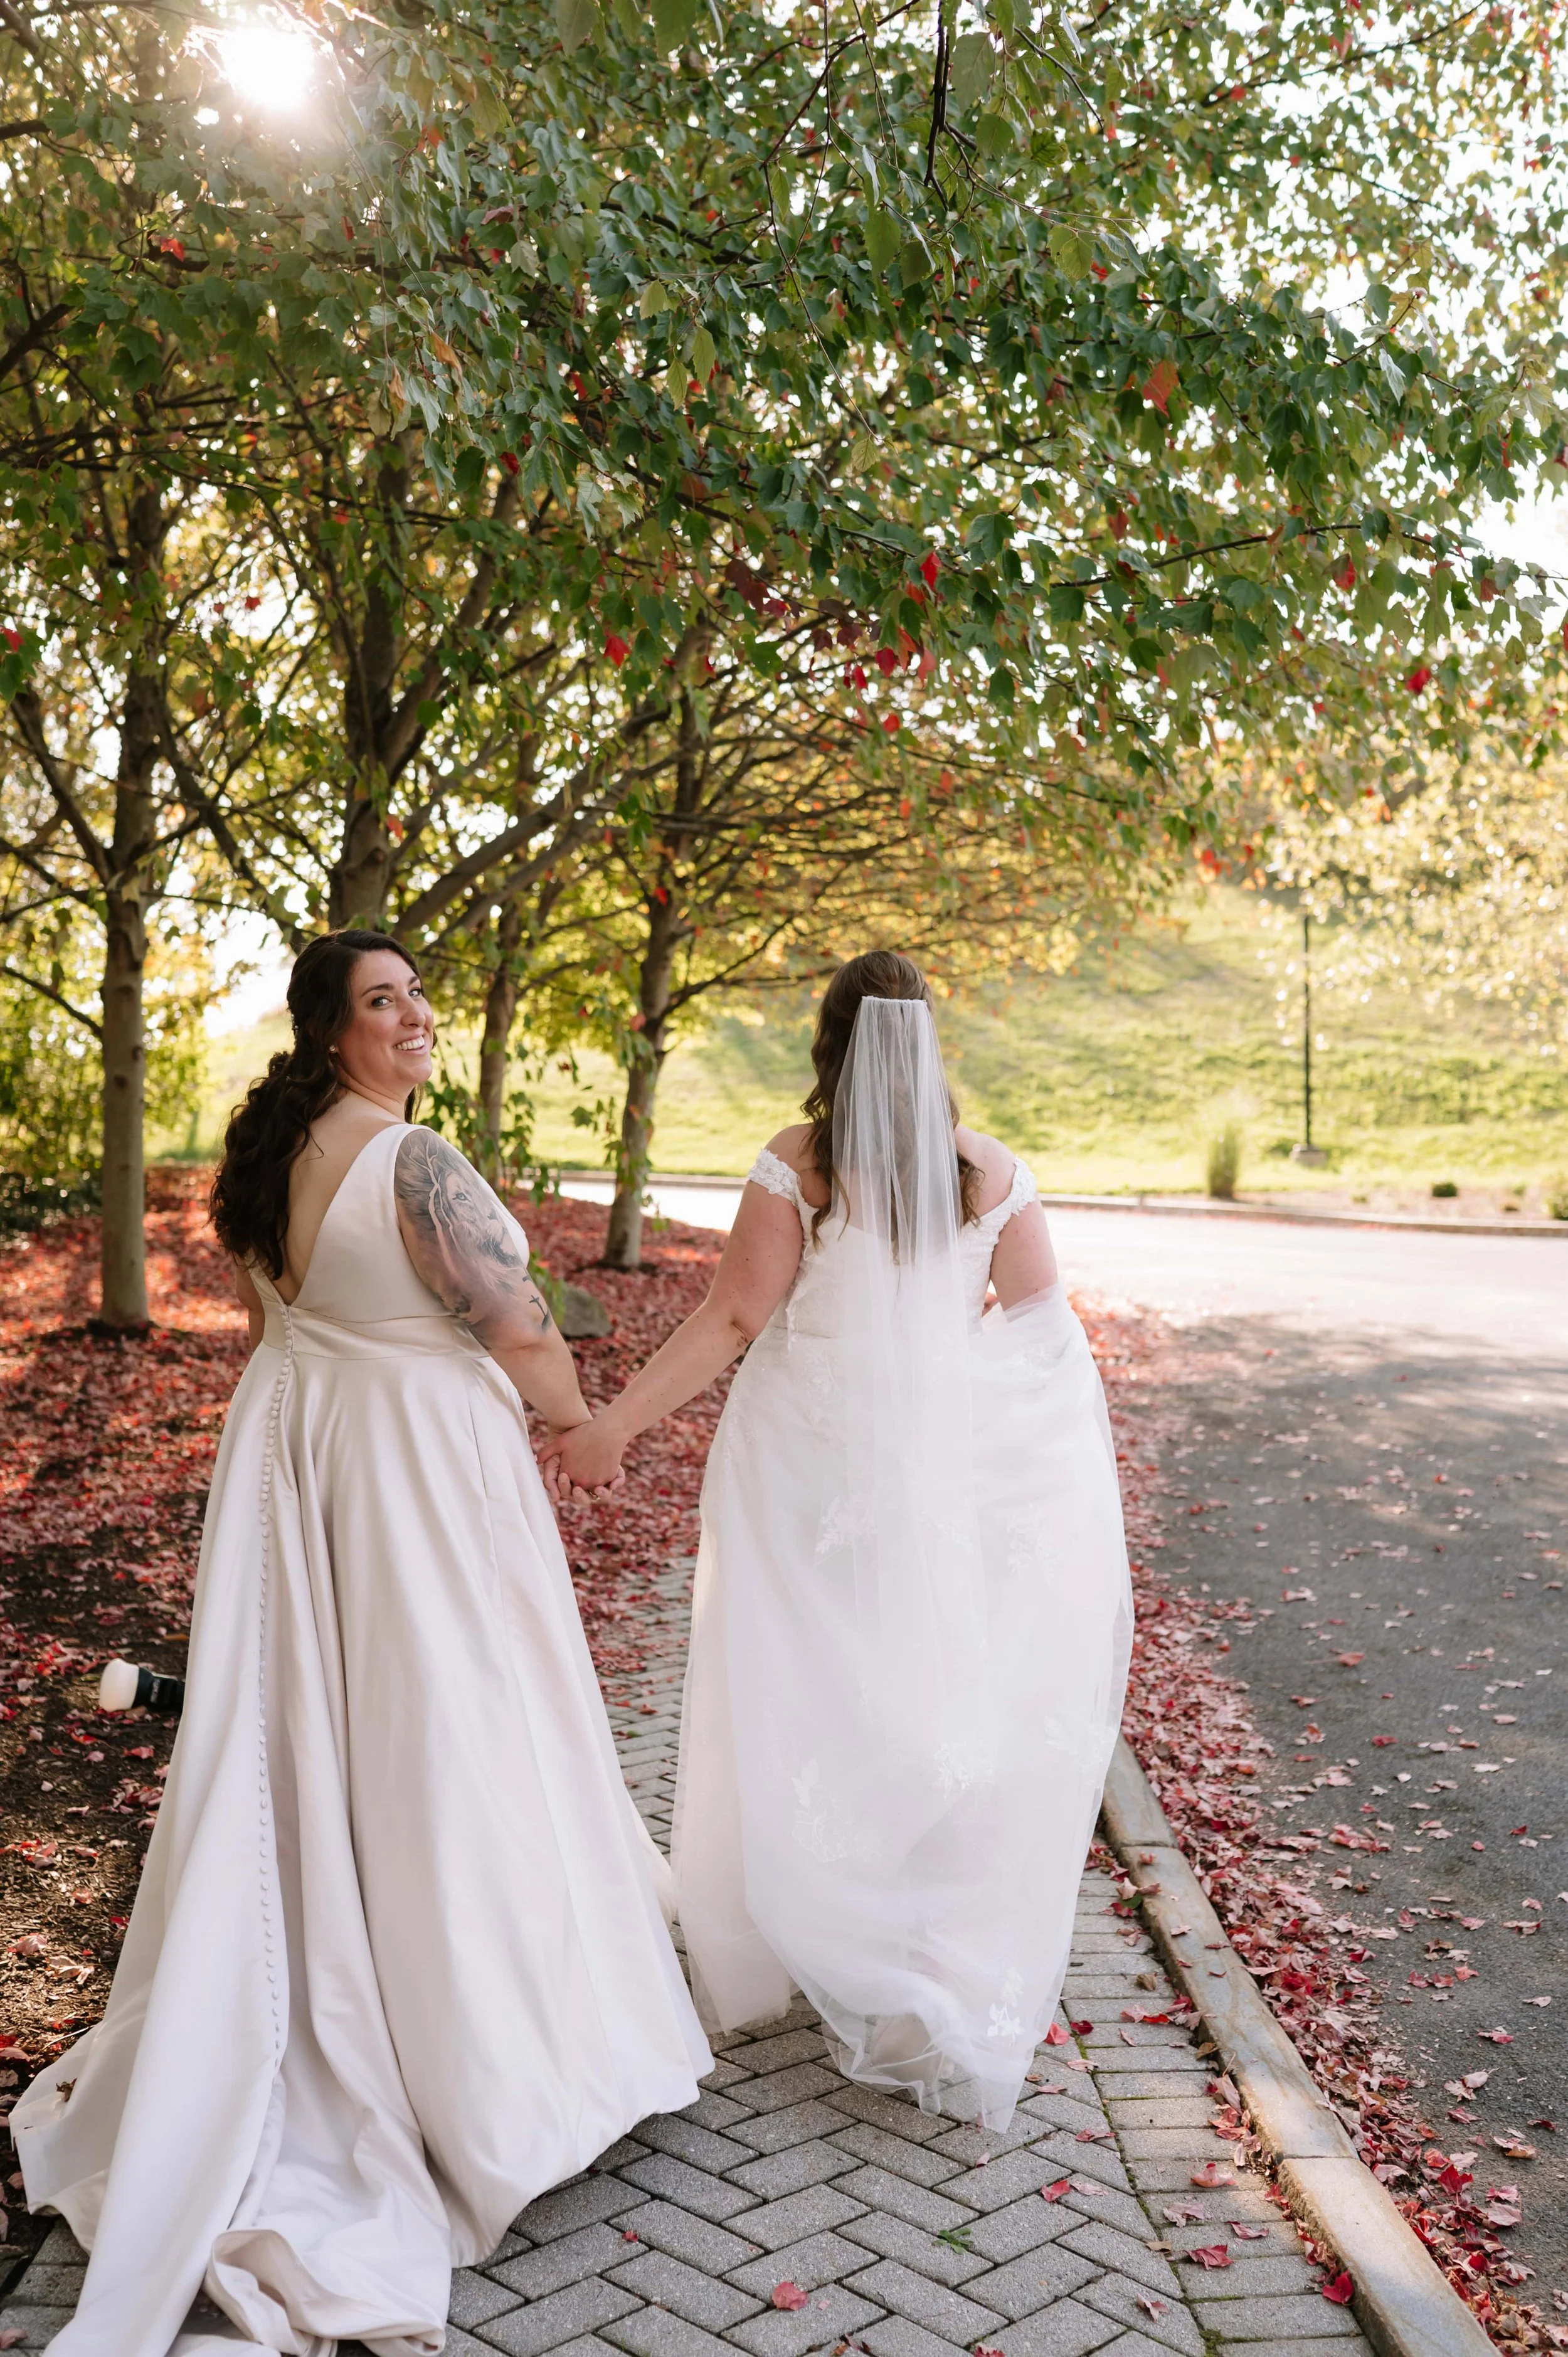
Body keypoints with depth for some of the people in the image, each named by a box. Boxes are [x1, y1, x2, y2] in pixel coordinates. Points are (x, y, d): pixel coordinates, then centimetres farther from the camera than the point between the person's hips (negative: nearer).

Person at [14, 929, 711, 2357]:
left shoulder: (265, 1156, 3)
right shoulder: (418, 1169, -22)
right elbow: (526, 1338, -16)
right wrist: (587, 1421, 3)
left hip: (290, 1449, 8)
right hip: (421, 1458, -8)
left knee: (300, 1725, 18)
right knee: (433, 1730, 5)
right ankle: (473, 2037, 21)